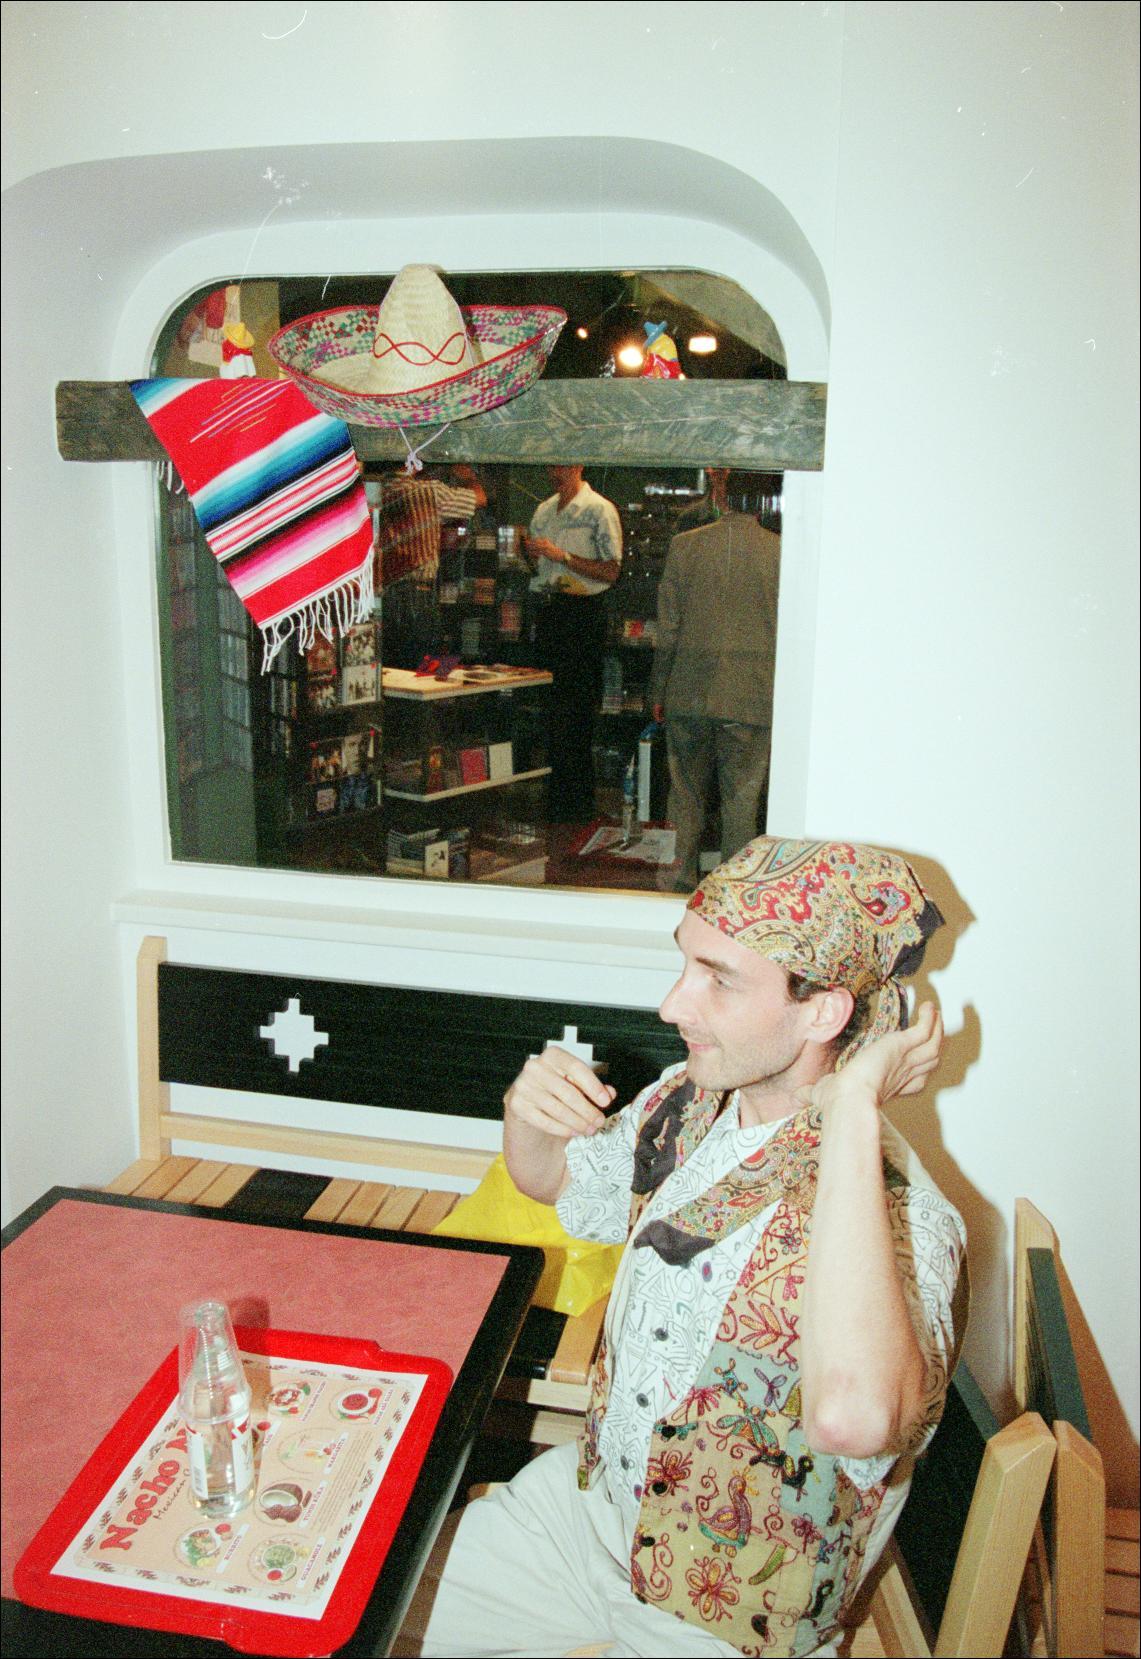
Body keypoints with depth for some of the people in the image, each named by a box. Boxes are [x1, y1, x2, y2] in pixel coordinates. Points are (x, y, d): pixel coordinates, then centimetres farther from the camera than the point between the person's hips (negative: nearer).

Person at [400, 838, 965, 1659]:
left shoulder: (897, 1220, -30)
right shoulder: (686, 1104, -8)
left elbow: (853, 1417, -52)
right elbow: (554, 1178, 12)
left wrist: (854, 1111, -45)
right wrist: (530, 1111, -12)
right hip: (585, 1495, 6)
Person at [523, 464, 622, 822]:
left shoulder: (600, 510, -6)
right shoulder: (543, 510, 16)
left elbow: (611, 571, -12)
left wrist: (561, 555, -16)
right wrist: (532, 553, 2)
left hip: (582, 613, -7)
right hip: (548, 610, 7)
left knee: (575, 710, -5)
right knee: (547, 704, 9)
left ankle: (577, 807, 2)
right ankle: (550, 797, 19)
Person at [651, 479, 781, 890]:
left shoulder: (684, 545, -3)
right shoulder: (780, 551, -6)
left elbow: (667, 628, 0)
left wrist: (658, 691, 9)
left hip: (688, 696, 1)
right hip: (751, 700, -1)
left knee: (686, 792, 15)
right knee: (741, 799, 8)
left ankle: (683, 881, 21)